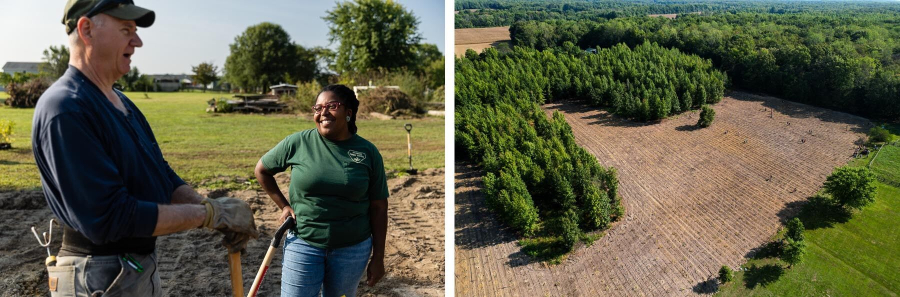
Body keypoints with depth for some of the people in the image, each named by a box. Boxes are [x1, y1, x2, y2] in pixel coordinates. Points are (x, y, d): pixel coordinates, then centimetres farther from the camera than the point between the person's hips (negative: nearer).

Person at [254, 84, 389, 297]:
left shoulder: (368, 152, -6)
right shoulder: (298, 143, -6)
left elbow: (378, 207, -2)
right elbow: (262, 170, 10)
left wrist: (378, 256, -1)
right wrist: (284, 205, 2)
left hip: (353, 248, 1)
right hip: (303, 243, 0)